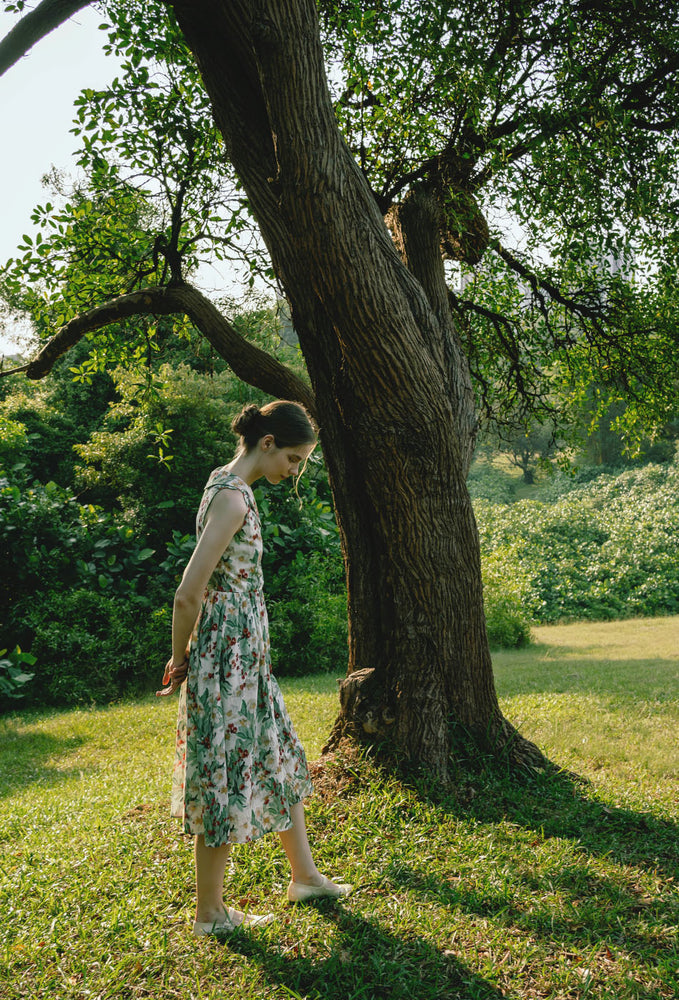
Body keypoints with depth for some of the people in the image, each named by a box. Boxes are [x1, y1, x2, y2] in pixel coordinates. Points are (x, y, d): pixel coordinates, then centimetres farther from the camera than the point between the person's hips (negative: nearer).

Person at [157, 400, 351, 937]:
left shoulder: (228, 484, 10)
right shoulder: (234, 497, -21)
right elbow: (188, 595, -24)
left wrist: (185, 657, 19)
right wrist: (180, 661, -9)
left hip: (246, 652, 10)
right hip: (230, 653, -10)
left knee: (281, 758, 20)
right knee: (225, 776, 3)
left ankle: (305, 875, 36)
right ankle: (211, 914, 20)